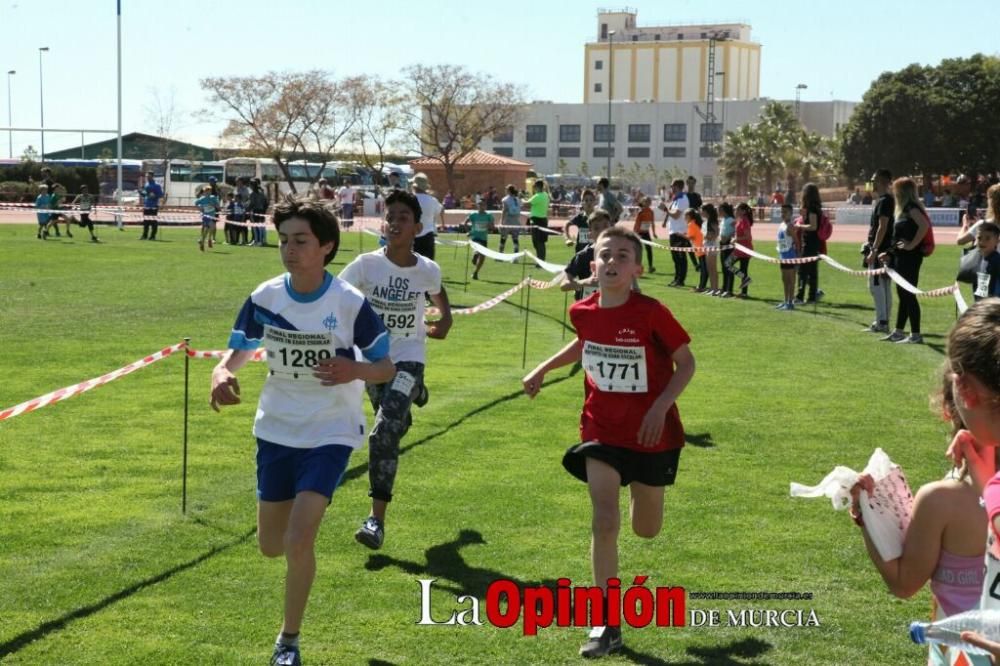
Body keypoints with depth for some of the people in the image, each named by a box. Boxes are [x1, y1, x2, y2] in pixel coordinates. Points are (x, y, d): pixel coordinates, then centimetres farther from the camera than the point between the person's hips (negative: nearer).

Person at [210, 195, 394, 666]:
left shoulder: (350, 303, -16)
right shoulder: (265, 297, -7)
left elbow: (387, 368, -8)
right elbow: (239, 350, 7)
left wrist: (354, 370, -31)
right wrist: (222, 373, -17)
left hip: (330, 434, -4)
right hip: (276, 431, 4)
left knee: (298, 540, -17)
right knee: (271, 546, 13)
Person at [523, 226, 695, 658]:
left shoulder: (651, 314, -18)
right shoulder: (583, 312, -5)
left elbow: (686, 363, -9)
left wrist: (660, 406, -21)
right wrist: (544, 369, 16)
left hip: (651, 433, -2)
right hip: (601, 431, 2)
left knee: (645, 530, 13)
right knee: (604, 523, -11)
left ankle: (642, 488, 52)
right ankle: (607, 626, -3)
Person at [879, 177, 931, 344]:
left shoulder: (911, 208, -13)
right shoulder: (904, 209, 16)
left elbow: (924, 225, -28)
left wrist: (912, 245, -23)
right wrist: (889, 254, 19)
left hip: (910, 258, -10)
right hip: (901, 258, 10)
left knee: (909, 295, -7)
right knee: (903, 295, 15)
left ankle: (915, 335, -3)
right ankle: (898, 332, 24)